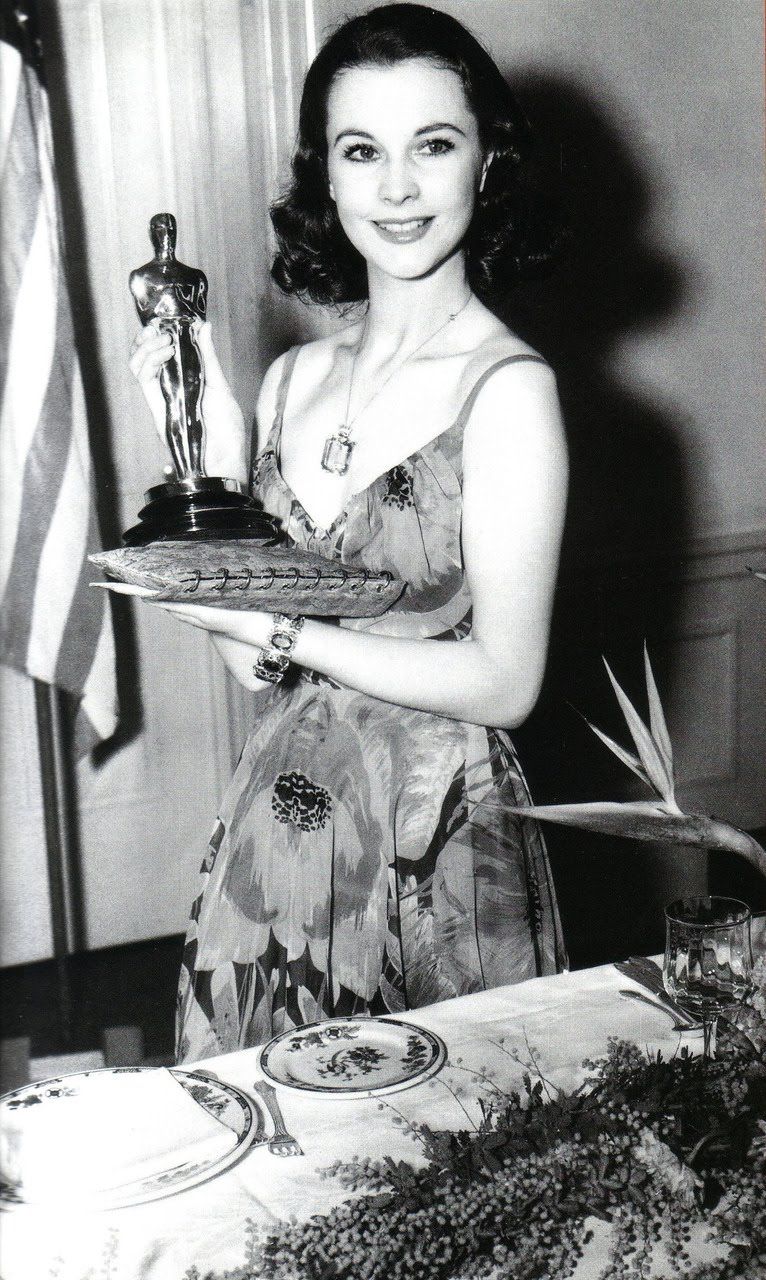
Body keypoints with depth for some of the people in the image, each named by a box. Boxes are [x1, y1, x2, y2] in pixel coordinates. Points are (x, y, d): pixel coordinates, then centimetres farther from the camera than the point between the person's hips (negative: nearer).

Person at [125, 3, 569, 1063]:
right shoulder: (293, 377, 3)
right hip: (276, 826, 5)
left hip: (433, 843, -5)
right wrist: (213, 457, -6)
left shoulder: (507, 387, -13)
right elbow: (254, 662, 3)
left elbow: (504, 684, -15)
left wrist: (275, 629, -16)